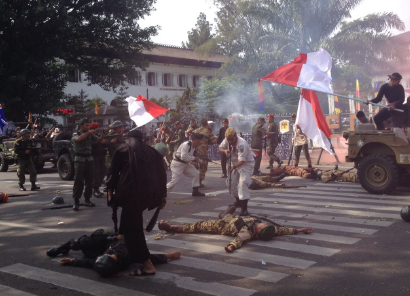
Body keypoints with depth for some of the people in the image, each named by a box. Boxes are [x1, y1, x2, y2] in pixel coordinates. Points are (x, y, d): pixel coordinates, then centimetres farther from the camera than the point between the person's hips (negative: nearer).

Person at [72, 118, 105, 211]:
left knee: (89, 180, 6)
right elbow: (78, 139, -25)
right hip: (79, 159, -5)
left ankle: (87, 200, 16)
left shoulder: (90, 134, 10)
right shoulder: (75, 134, -2)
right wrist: (88, 133, -30)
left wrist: (103, 134, -18)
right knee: (78, 180, -8)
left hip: (89, 159, 5)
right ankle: (76, 201, -6)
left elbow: (99, 140, -1)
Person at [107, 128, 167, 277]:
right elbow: (161, 174, 17)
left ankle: (147, 264, -11)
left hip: (131, 192, -5)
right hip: (149, 192, 5)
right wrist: (163, 195, 21)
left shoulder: (122, 149, 13)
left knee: (132, 228, -4)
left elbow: (113, 172, 7)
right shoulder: (152, 151, 20)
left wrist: (110, 191, 12)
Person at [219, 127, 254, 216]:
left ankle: (244, 208, -28)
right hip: (236, 164, 8)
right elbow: (220, 149, 2)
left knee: (243, 182, -26)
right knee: (231, 182, 11)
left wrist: (234, 167, -46)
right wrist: (225, 151, -20)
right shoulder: (227, 140, -10)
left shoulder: (241, 144, -32)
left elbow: (242, 160, -35)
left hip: (246, 164, -8)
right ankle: (238, 201, 38)